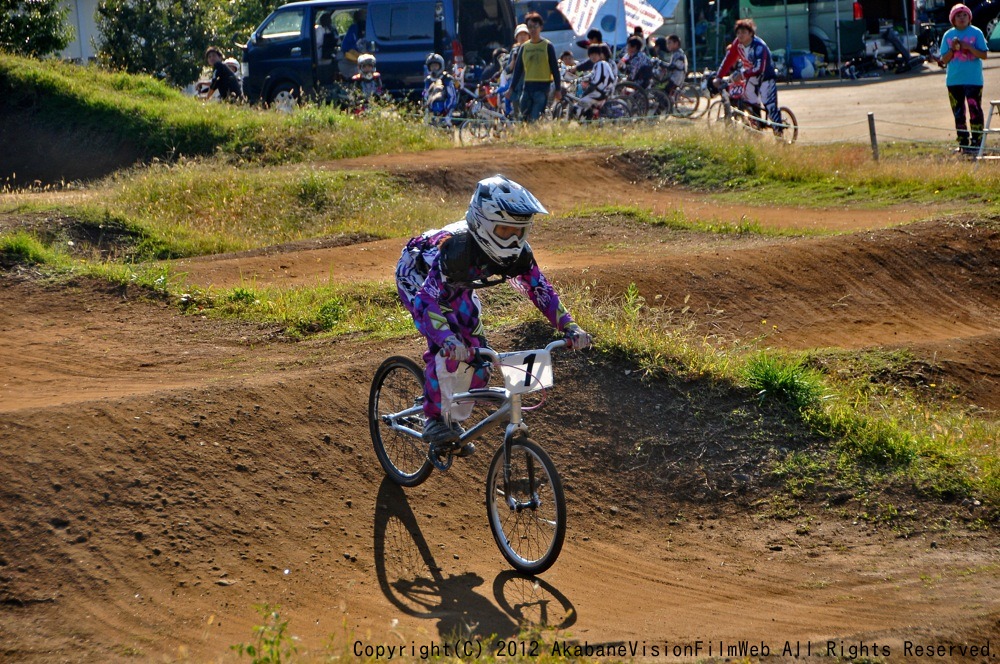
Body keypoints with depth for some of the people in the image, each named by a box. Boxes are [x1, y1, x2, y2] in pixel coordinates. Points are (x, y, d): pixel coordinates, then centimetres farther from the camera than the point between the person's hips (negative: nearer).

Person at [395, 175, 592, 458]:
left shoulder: (518, 253, -26)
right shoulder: (455, 247, -43)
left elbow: (540, 290, -15)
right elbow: (427, 300, -47)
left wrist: (569, 328, -29)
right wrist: (447, 339, -63)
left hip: (456, 285, 6)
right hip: (417, 276, -6)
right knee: (445, 349, -26)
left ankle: (453, 421, 14)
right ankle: (434, 421, -9)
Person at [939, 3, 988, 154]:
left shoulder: (976, 33, -1)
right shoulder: (948, 35, 7)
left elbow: (984, 55, -4)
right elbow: (944, 60, 7)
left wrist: (969, 47, -18)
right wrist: (952, 49, -11)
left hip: (973, 79, -4)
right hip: (954, 80, 4)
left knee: (975, 111, -8)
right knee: (958, 113, 7)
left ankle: (976, 142, -5)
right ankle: (963, 143, 14)